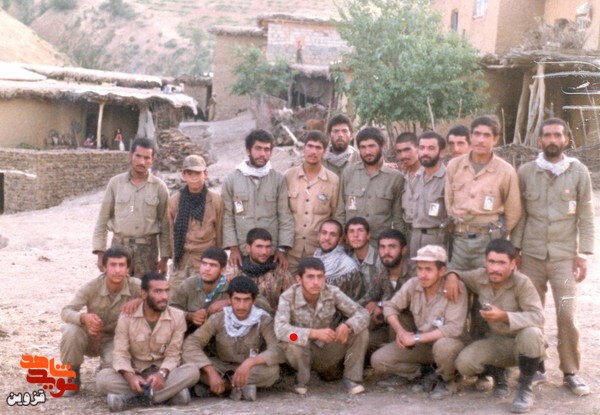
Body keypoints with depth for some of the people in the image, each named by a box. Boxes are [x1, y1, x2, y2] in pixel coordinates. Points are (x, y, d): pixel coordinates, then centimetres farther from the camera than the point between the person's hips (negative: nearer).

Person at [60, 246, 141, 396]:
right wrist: (84, 317, -44)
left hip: (115, 339, 0)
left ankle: (104, 369, 11)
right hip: (91, 335, 0)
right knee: (70, 330, -32)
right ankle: (73, 377, -6)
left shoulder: (136, 287, -21)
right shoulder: (92, 287, -21)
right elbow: (65, 311, -22)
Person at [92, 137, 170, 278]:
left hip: (147, 248, 0)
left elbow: (165, 225, 3)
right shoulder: (116, 183, 2)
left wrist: (164, 258, 1)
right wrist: (100, 252, 1)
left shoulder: (159, 187, 0)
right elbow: (103, 219, 6)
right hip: (120, 245, 1)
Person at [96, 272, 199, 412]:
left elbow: (173, 354, -8)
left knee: (192, 371, -30)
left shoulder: (177, 316, -4)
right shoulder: (127, 316, -5)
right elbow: (120, 353, -10)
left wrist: (161, 374, -29)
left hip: (162, 374, 0)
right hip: (135, 375, 0)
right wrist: (130, 376, -31)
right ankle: (169, 393, -32)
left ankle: (129, 398, -33)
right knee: (102, 377, -29)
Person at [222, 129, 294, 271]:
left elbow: (285, 217, 2)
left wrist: (282, 249, -3)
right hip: (242, 253, 0)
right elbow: (227, 217, 3)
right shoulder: (231, 180, 5)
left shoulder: (279, 180, 4)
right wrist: (233, 247, -5)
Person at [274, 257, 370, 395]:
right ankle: (302, 380, -6)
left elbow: (363, 314, -14)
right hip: (303, 351, -3)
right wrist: (314, 333, -48)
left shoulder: (332, 293, -14)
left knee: (361, 331, -17)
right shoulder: (288, 297, -22)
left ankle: (351, 379, 0)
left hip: (327, 350, 3)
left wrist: (347, 326, -37)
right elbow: (280, 330, -36)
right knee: (291, 342, -37)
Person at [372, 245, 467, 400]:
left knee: (444, 345, -41)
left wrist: (416, 338, -28)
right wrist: (400, 330, -18)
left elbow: (454, 328, -31)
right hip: (422, 345, 5)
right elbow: (390, 306, 1)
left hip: (447, 342, -4)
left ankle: (444, 380, -7)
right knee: (378, 360, -11)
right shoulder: (413, 285, -10)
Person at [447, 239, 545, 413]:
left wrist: (503, 316, -42)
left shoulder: (522, 283, -22)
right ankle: (497, 374, 13)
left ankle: (525, 389, -14)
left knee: (531, 333, -39)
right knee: (464, 362, -23)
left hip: (522, 344, -3)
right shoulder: (479, 277, -8)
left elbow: (538, 317, -31)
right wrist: (451, 275, -11)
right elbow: (460, 275, 14)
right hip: (495, 342, 4)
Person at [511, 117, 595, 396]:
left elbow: (586, 217, 2)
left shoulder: (579, 172, 2)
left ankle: (571, 372, 8)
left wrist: (583, 253, -3)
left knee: (567, 315, -6)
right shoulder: (526, 172, 3)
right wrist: (514, 249, 1)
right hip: (531, 254, 1)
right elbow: (519, 214, 5)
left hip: (564, 255, -1)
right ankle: (535, 368, 19)